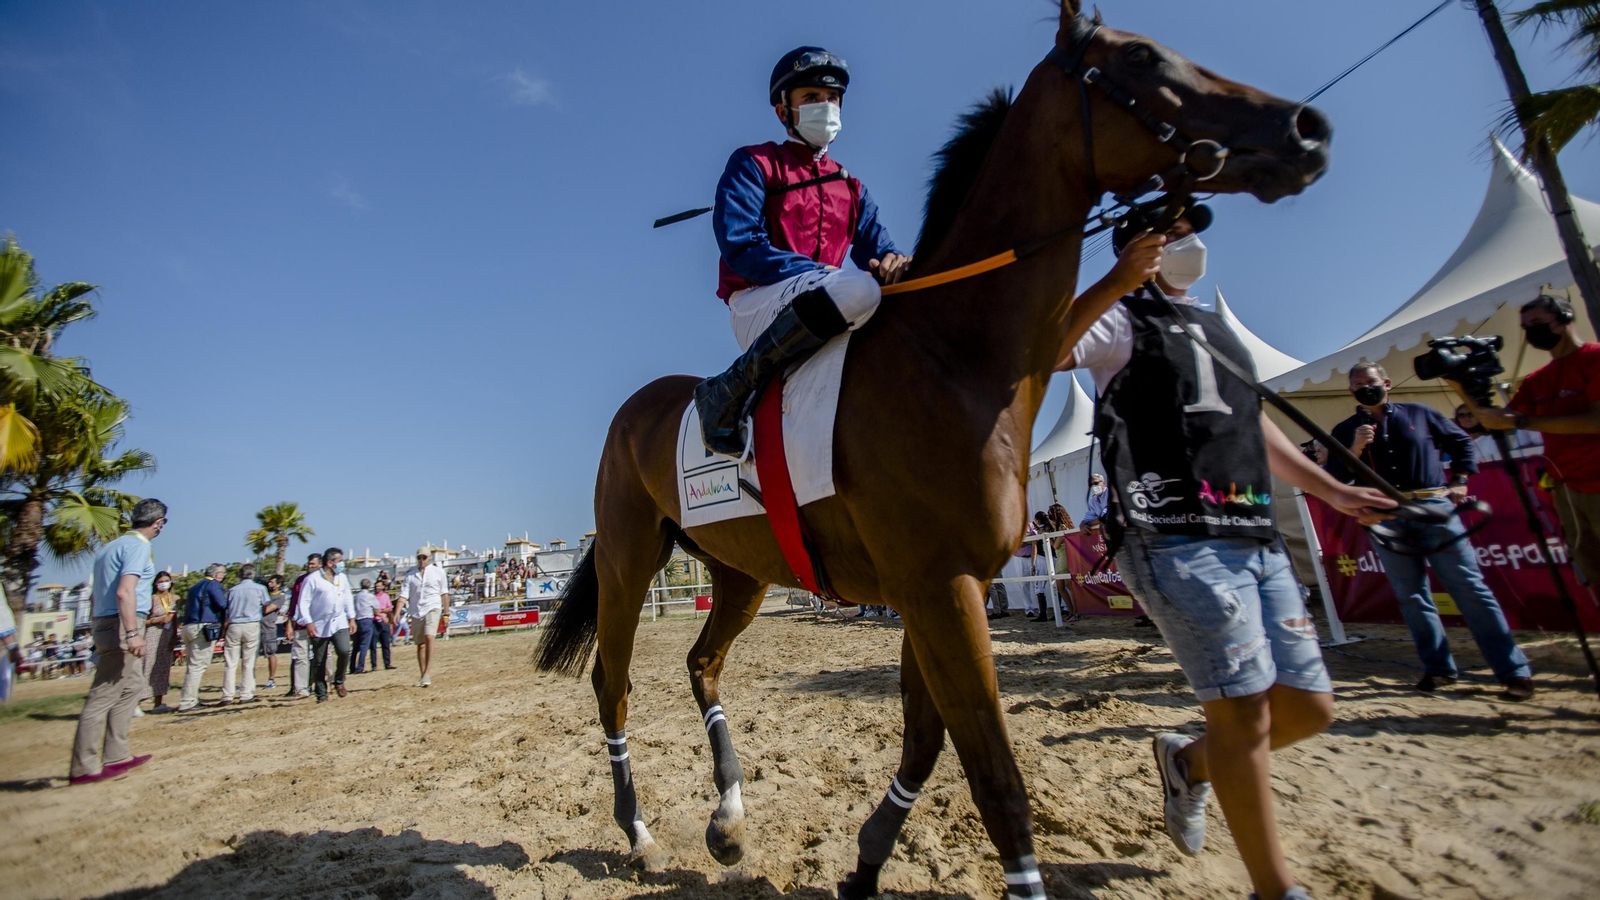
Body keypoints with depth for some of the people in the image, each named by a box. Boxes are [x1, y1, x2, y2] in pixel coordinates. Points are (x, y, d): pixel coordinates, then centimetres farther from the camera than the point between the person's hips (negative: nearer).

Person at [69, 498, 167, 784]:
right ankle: (84, 768, -2)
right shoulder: (138, 545, -11)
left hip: (104, 623, 10)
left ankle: (116, 756, 18)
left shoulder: (111, 546, 18)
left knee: (131, 689, 15)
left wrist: (100, 629, 26)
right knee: (104, 695, -6)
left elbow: (94, 598, 22)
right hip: (123, 625, -10)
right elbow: (124, 592, -23)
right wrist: (132, 633, -25)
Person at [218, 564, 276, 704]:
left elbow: (227, 614, 5)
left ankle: (227, 696, 5)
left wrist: (224, 633, 9)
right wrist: (276, 606, 25)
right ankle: (246, 695, 2)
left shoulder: (232, 590, 7)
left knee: (230, 663, 5)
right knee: (249, 663, 2)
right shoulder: (260, 588, 1)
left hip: (233, 627, 2)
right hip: (252, 626, -2)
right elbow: (266, 609, 4)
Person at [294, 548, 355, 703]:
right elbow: (304, 602, -7)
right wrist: (308, 622, -13)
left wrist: (351, 618, 11)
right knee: (319, 662, 5)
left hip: (339, 623, 3)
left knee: (344, 651, -18)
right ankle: (321, 694, 17)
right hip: (319, 626, -3)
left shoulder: (342, 578, 11)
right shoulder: (312, 578, -6)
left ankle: (339, 682, 5)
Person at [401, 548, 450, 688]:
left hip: (432, 608, -3)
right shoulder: (410, 574, 10)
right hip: (415, 612, 3)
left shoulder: (438, 572, 5)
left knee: (429, 637, -23)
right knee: (420, 644, 7)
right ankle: (423, 676, 17)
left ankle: (428, 673, -24)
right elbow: (404, 594, 4)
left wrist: (446, 613, 4)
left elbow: (444, 593, 6)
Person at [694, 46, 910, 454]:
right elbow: (740, 246, -10)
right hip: (756, 306, -6)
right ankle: (729, 390, -24)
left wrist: (890, 263, -16)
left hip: (817, 318, 6)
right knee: (858, 289, -34)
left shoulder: (850, 187, 22)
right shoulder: (753, 165, 5)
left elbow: (876, 247, 12)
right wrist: (828, 274, -18)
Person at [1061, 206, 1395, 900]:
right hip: (1175, 538, -8)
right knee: (1244, 710, -6)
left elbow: (1255, 427, 34)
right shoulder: (1122, 320, 2)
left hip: (1256, 538, 9)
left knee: (1308, 708, 9)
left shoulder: (1217, 328, 27)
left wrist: (1333, 492, 38)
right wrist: (1117, 283, -26)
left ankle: (1189, 761, 33)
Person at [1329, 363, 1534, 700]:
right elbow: (1334, 481, 1)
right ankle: (1438, 669, 13)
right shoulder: (1344, 431, 8)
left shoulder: (1419, 413, 12)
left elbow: (1461, 442, 23)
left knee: (1470, 588, -2)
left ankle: (1514, 671, 5)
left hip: (1433, 507, 0)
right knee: (1411, 596, 4)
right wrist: (1355, 451, -12)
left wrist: (1460, 481, 12)